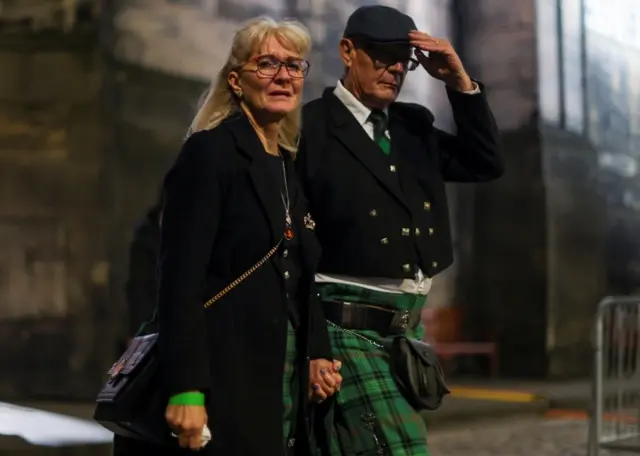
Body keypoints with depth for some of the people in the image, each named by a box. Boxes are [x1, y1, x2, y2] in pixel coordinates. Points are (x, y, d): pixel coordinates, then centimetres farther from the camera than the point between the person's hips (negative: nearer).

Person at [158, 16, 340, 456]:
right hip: (227, 381, -7)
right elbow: (182, 279, -16)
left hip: (288, 381, 7)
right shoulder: (210, 151, -8)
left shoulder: (292, 168, 15)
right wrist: (186, 391, -22)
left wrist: (317, 353, 3)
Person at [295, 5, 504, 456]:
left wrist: (460, 81, 3)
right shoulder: (310, 128, -7)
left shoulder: (414, 126, 13)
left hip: (407, 330, 7)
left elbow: (487, 165, 14)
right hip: (349, 330, -7)